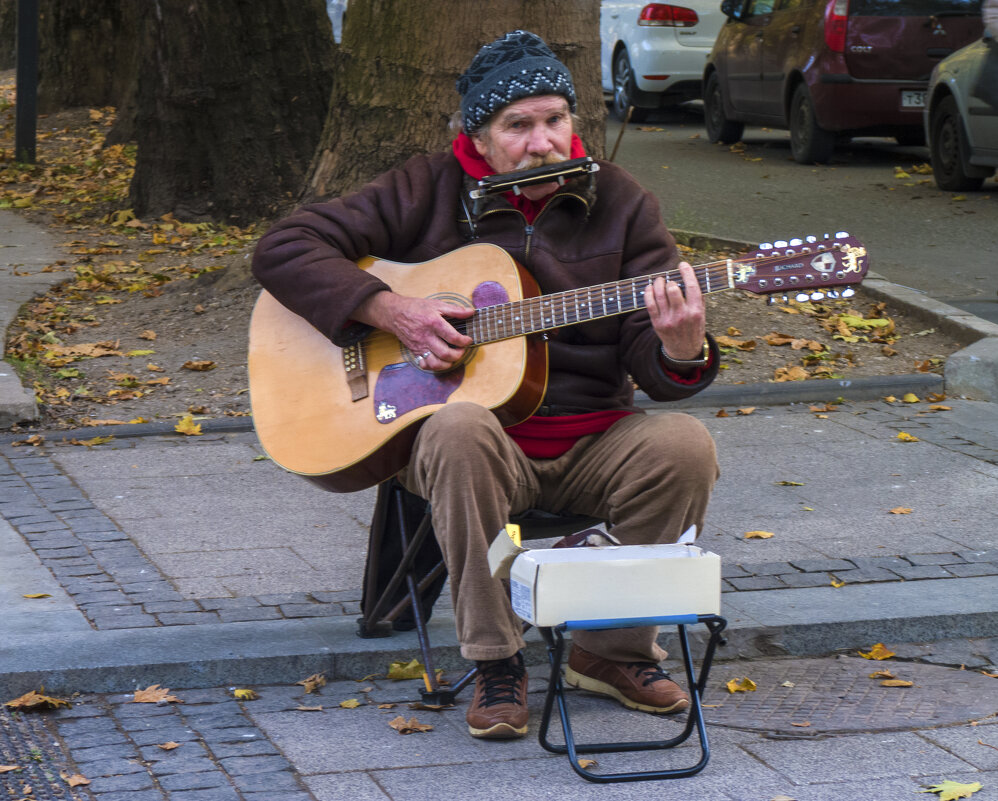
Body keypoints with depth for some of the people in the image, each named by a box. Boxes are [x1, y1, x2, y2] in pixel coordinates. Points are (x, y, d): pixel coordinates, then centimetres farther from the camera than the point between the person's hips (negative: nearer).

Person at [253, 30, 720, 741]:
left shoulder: (619, 205, 5)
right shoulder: (426, 194, 1)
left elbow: (652, 365, 0)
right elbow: (283, 250, -2)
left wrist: (681, 350, -26)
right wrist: (388, 310, -15)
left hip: (590, 444, 2)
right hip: (480, 435, -2)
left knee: (683, 443, -27)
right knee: (458, 429, -37)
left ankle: (613, 650, -6)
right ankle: (496, 664, -22)